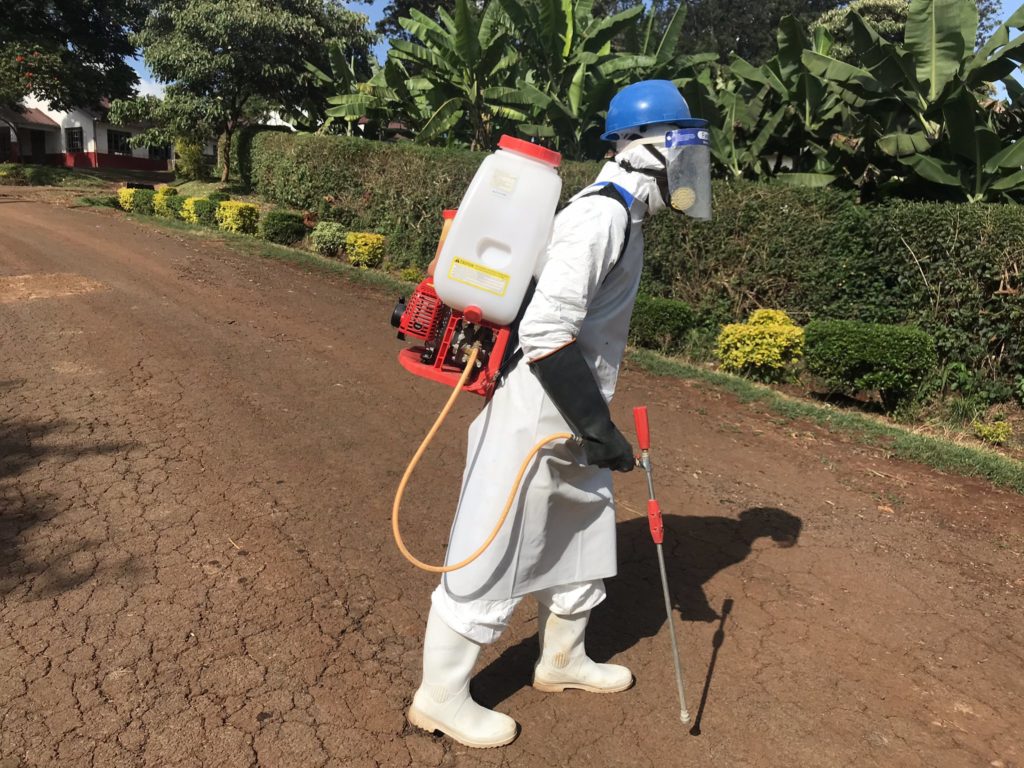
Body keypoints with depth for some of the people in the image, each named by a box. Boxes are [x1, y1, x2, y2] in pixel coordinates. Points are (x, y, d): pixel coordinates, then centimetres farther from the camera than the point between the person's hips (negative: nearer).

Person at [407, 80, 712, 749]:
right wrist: (600, 429, -21)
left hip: (568, 419, 10)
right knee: (494, 556, 2)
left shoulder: (620, 215, 12)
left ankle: (561, 660, 42)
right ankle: (440, 698, 22)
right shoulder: (601, 216, -20)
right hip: (532, 420, -10)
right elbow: (545, 333, -28)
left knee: (587, 532, 21)